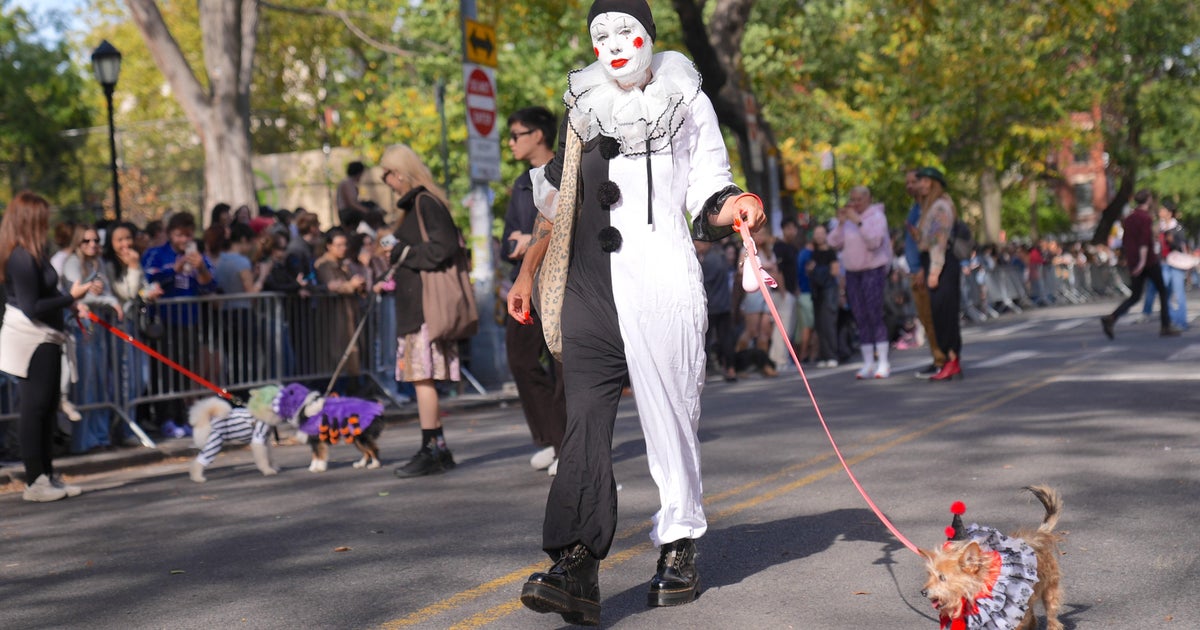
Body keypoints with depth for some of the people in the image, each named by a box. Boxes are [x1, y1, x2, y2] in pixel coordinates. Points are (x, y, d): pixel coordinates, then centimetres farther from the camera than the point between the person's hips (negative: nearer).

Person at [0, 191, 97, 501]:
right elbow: (32, 308, -21)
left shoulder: (34, 252, 11)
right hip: (31, 339, -10)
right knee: (35, 408, -3)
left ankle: (47, 476, 24)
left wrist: (73, 303, 7)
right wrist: (71, 297, -16)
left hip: (44, 339, 10)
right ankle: (35, 482, 4)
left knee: (47, 407, 15)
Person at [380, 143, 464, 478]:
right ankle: (439, 450, 13)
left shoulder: (426, 203, -10)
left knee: (422, 376, -10)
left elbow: (443, 248, -19)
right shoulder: (414, 204, 19)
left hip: (427, 307, -10)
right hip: (415, 305, 10)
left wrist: (403, 252, -10)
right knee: (422, 377, 9)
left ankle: (431, 452, -8)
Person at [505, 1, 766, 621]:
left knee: (670, 421, 1)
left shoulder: (685, 104, 9)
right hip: (591, 291, 3)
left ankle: (679, 550, 17)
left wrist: (735, 207, -17)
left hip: (662, 287, -2)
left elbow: (706, 194, 6)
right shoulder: (582, 109, 18)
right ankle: (576, 570, -17)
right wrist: (526, 273, 22)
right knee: (584, 424, -9)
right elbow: (558, 202, 24)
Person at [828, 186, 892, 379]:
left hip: (873, 271, -6)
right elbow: (835, 243, 6)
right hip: (852, 272, 6)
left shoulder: (877, 216, -5)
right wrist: (840, 223, -5)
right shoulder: (848, 219, 12)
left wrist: (858, 222, -22)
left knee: (875, 316, -12)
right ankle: (868, 364, 7)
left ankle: (883, 363, -10)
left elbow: (874, 241, -19)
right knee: (861, 319, 4)